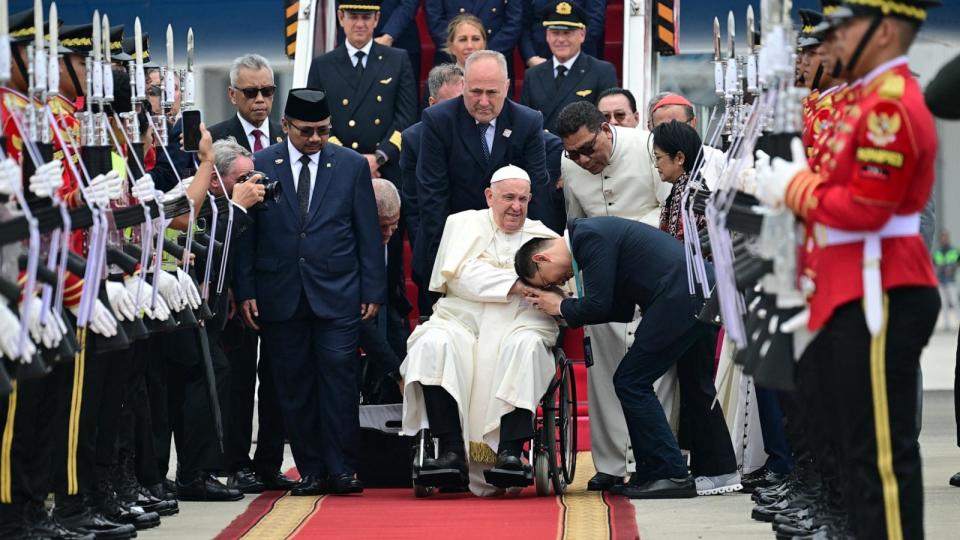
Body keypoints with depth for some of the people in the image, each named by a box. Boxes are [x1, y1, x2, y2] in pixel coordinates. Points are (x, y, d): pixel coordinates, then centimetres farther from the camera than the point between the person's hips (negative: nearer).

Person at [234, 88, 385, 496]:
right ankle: (311, 470, 8)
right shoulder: (259, 166, 6)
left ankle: (339, 468, -3)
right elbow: (246, 233, 6)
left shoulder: (352, 165, 7)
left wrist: (373, 290, 2)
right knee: (293, 384, 2)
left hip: (337, 294, -1)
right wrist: (246, 291, -1)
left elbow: (368, 233, 7)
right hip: (281, 294, 1)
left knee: (338, 373, -9)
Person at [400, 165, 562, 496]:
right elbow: (461, 273, -1)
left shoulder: (544, 238, 21)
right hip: (462, 321, 0)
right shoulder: (464, 224, 16)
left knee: (526, 346, -34)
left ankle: (511, 452, -39)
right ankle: (452, 451, -35)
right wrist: (514, 284, -10)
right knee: (434, 344, -31)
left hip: (519, 324, 0)